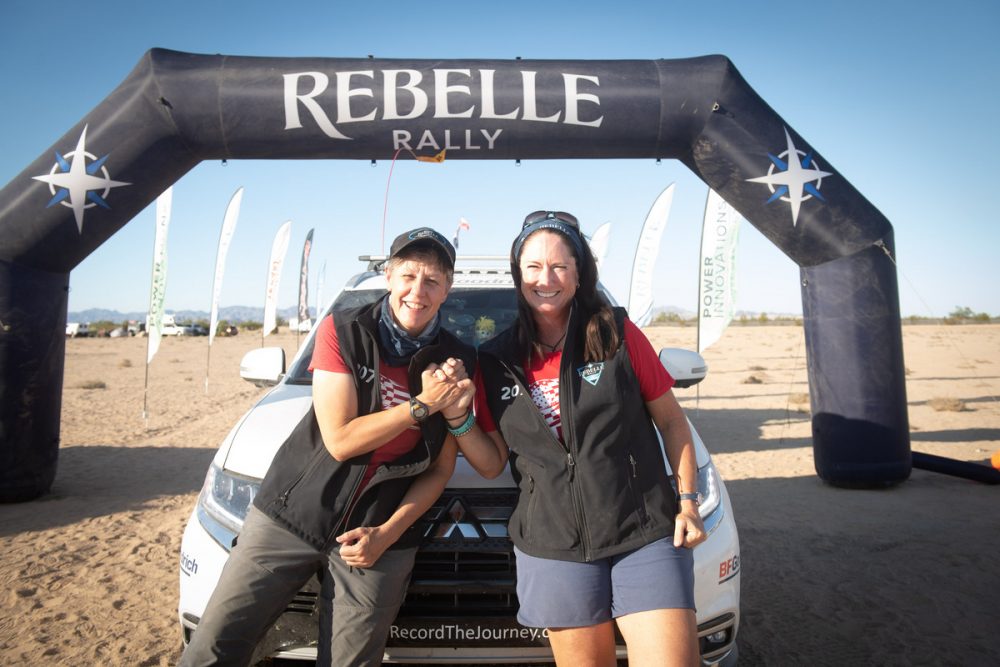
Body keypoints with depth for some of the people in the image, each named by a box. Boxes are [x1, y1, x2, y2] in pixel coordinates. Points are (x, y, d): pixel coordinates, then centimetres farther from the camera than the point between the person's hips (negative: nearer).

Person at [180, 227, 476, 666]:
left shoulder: (458, 363, -2)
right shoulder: (343, 331, -7)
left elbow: (440, 469, 2)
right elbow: (340, 440, -13)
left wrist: (386, 533, -9)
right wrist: (423, 404, -17)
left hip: (377, 536, 1)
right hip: (289, 514, 0)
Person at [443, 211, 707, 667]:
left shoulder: (619, 336, -1)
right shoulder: (496, 362, 4)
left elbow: (671, 422, 5)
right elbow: (491, 463, 7)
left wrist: (688, 501, -2)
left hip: (645, 535, -1)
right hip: (554, 546, 2)